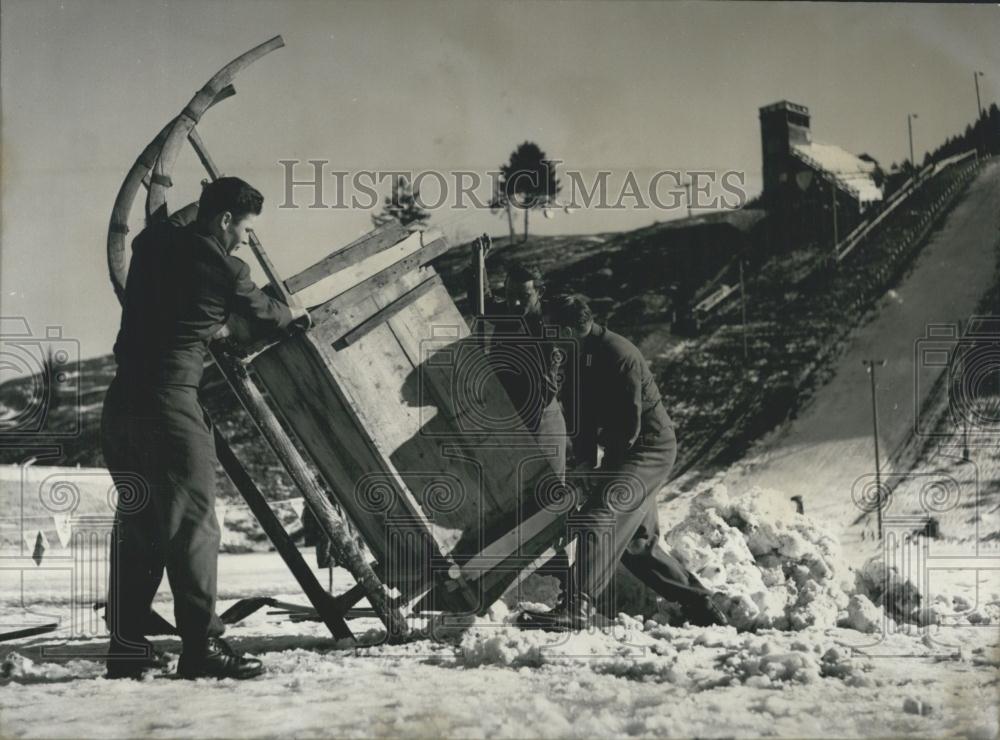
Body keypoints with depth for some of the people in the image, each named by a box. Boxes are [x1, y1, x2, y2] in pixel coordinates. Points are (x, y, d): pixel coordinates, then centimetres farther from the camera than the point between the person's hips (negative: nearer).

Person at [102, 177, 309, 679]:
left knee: (136, 523, 13)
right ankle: (201, 644, -7)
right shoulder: (223, 268, -6)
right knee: (192, 520, -5)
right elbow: (261, 317, 11)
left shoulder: (153, 245, 11)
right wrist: (294, 315, 32)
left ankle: (126, 644, 16)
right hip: (169, 398, -8)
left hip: (122, 399, 8)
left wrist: (199, 206, 50)